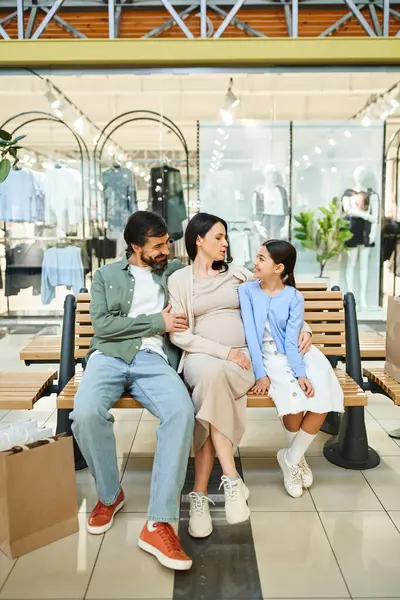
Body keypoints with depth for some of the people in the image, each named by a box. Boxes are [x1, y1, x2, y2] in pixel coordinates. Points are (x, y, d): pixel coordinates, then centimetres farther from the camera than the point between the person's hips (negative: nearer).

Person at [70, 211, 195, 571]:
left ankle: (159, 523, -27)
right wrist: (156, 321, -5)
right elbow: (102, 324, 1)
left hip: (155, 359, 1)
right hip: (109, 356, 0)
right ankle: (109, 494, -2)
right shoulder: (106, 275, 15)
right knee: (86, 413, -32)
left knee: (182, 412, -32)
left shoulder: (178, 271, 20)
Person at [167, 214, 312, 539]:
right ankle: (232, 480, -32)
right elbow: (179, 335, -1)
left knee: (212, 382, -33)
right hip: (200, 357, -1)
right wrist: (224, 351, -11)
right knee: (212, 374, -38)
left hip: (243, 359, 1)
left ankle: (200, 493, -28)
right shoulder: (179, 279, 9)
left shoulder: (238, 273, 16)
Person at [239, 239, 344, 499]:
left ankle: (291, 458, 1)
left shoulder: (294, 297, -3)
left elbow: (291, 340, -10)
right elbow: (251, 334, -10)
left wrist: (301, 373, -25)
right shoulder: (247, 291, -4)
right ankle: (297, 456, 5)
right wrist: (261, 374, -19)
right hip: (268, 358, -2)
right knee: (293, 400, -27)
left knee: (322, 402, -22)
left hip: (297, 354, 2)